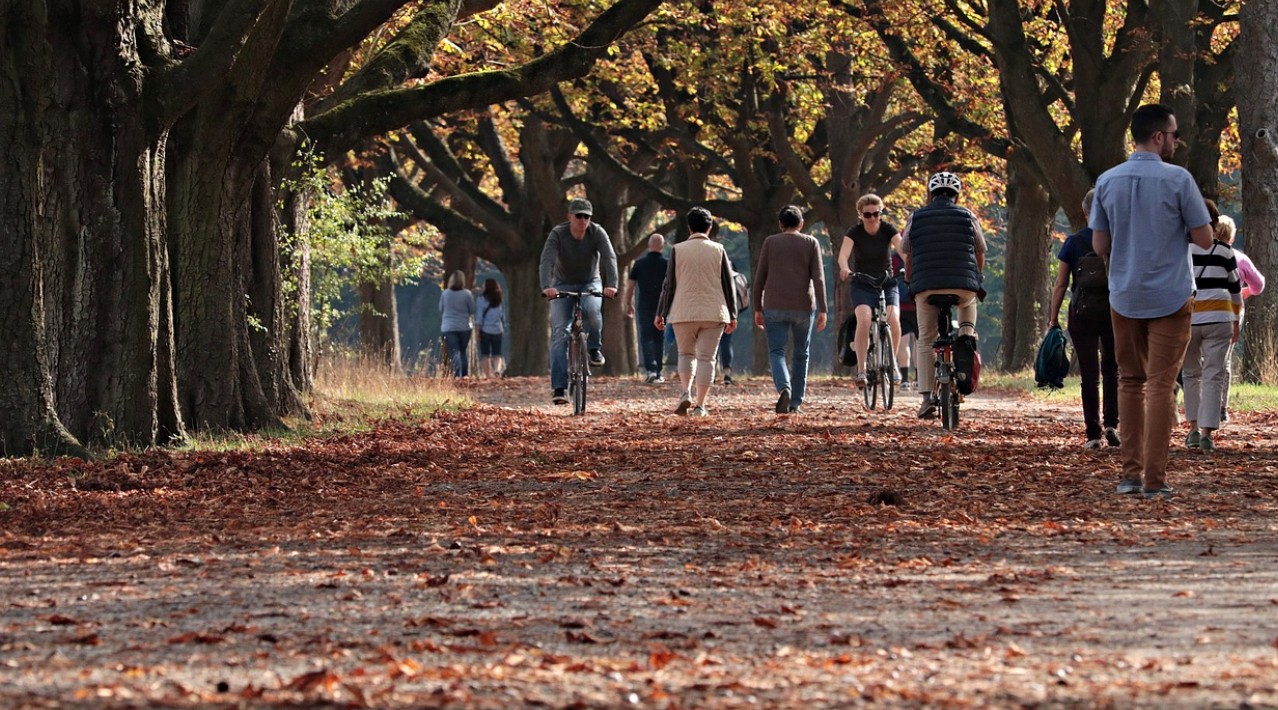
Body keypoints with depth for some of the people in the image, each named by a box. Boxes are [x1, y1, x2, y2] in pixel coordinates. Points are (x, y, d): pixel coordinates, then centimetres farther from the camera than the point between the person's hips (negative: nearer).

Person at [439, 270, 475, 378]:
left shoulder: (445, 294, -2)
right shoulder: (467, 294, -6)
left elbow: (441, 310, 8)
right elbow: (472, 311, 1)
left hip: (448, 327, 0)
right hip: (464, 327, 0)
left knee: (454, 352, -5)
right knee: (464, 352, 15)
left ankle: (457, 374, -24)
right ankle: (465, 376, 17)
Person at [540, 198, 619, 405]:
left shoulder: (597, 233, -16)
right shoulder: (558, 234, -19)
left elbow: (609, 258, -27)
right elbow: (547, 261, -31)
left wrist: (612, 284, -45)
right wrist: (546, 287, -49)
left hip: (590, 283, 0)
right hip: (563, 285, 0)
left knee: (591, 309, -35)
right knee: (559, 333, -14)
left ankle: (594, 349, -9)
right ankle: (559, 387, -16)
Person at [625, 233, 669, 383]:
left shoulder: (639, 263, 1)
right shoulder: (667, 264, -2)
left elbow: (630, 286, 2)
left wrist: (629, 304, 12)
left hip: (644, 307, 0)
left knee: (646, 338, -2)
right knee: (659, 339, 11)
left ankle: (650, 369, -21)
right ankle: (658, 373, 16)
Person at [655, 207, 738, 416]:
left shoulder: (678, 250, 0)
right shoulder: (718, 250, 2)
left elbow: (669, 285, 0)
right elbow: (728, 284, 5)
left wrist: (660, 313, 6)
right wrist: (732, 315, 12)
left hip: (684, 313, 0)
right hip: (713, 313, 0)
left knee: (686, 354, 16)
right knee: (706, 358, 3)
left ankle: (685, 392, -4)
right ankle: (699, 405, -2)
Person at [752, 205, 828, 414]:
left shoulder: (770, 243, 5)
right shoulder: (811, 243, 3)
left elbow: (760, 278, 3)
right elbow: (818, 278, -4)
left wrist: (758, 309, 9)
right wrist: (822, 310, -6)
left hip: (775, 307, -1)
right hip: (803, 307, 1)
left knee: (776, 352, -1)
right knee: (801, 354, 14)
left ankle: (784, 388, -29)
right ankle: (795, 403, 14)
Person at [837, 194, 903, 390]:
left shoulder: (888, 229, -7)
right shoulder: (854, 232, -9)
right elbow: (843, 254, -26)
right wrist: (844, 268, -49)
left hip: (887, 283, 1)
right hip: (862, 285, -1)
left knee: (894, 322, -22)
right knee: (864, 319, -28)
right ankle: (861, 370, -24)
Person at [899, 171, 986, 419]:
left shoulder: (916, 218, 9)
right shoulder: (967, 216, 7)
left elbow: (908, 256, 13)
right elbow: (980, 254, 13)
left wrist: (911, 283, 28)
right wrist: (975, 280, 30)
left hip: (926, 287, 0)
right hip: (963, 285, 0)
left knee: (926, 342, 7)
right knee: (969, 301, 35)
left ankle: (927, 397, -1)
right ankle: (967, 331, 9)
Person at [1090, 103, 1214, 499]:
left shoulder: (1108, 181, 2)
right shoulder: (1177, 180, -11)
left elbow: (1099, 246, 5)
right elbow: (1204, 240, -7)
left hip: (1124, 298, 4)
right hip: (1170, 297, -4)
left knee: (1130, 383, 14)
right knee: (1161, 385, -2)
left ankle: (1131, 472, 12)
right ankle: (1154, 479, -4)